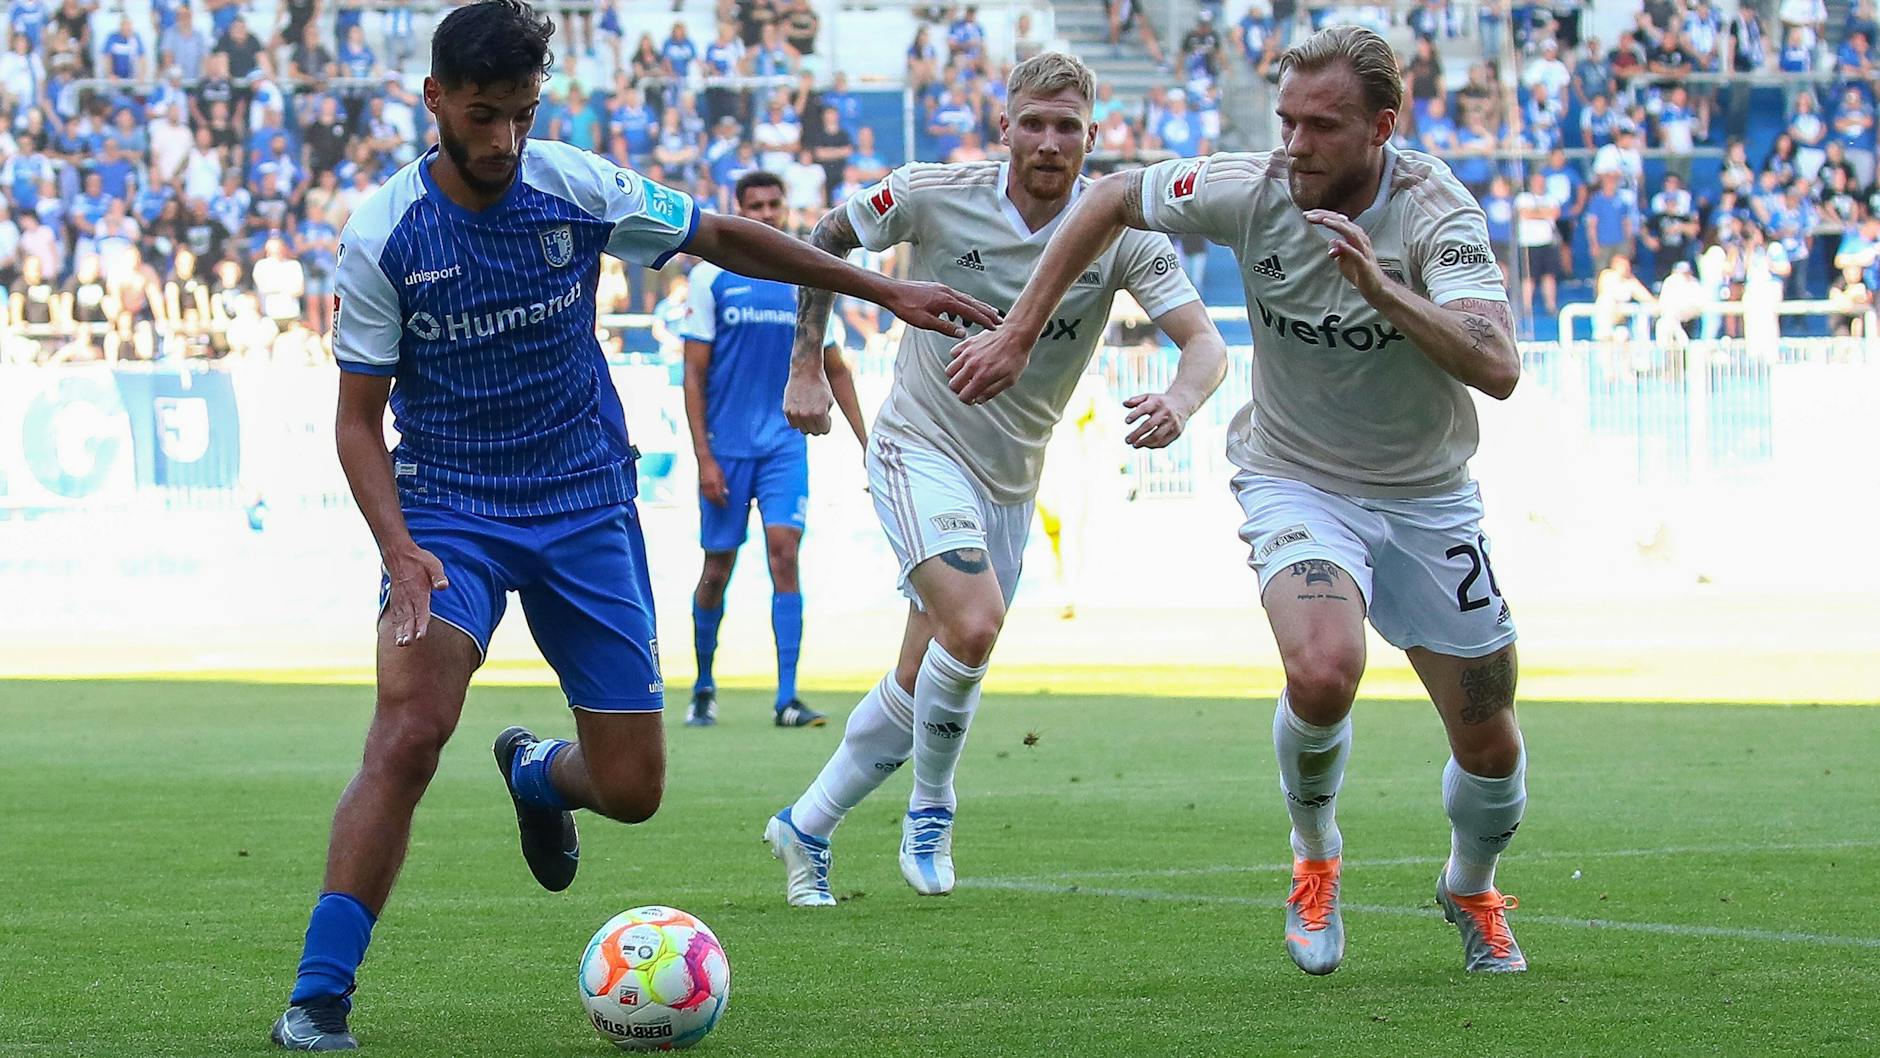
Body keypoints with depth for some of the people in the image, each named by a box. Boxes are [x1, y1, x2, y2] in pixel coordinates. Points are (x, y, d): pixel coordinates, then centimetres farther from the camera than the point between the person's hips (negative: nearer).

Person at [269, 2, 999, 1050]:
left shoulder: (579, 189, -7)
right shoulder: (384, 235, -12)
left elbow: (725, 237, 8)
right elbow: (359, 419, -6)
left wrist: (884, 289, 8)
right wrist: (400, 552, -21)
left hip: (586, 503, 3)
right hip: (447, 509, -2)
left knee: (632, 788, 2)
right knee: (408, 737, -26)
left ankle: (537, 771, 41)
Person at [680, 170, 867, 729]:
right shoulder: (710, 277, -1)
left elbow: (834, 368, 15)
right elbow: (694, 374, -2)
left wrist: (865, 441, 10)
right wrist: (703, 456, -9)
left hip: (786, 445, 1)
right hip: (727, 446, -1)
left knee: (784, 554, -12)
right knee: (718, 567, 5)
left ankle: (787, 697, -14)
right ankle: (704, 688, 24)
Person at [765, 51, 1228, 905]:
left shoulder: (1121, 232, -9)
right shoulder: (935, 196, -12)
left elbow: (1203, 340, -17)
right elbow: (822, 242, 5)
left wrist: (1182, 399, -39)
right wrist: (806, 368, 1)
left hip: (1012, 481, 4)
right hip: (920, 447, -4)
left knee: (922, 689, 8)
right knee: (973, 627, -27)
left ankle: (805, 827, 28)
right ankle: (930, 810, -3)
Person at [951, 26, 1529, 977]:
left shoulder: (1437, 213, -23)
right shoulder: (1252, 191, -17)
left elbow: (1497, 370, -37)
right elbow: (1111, 199, 1)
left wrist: (1378, 285, -46)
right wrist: (1015, 337, 1)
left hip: (1425, 498, 1)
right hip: (1295, 481, -1)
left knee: (1489, 744, 6)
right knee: (1324, 673, -30)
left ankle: (1471, 891, 41)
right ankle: (1315, 856, 1)